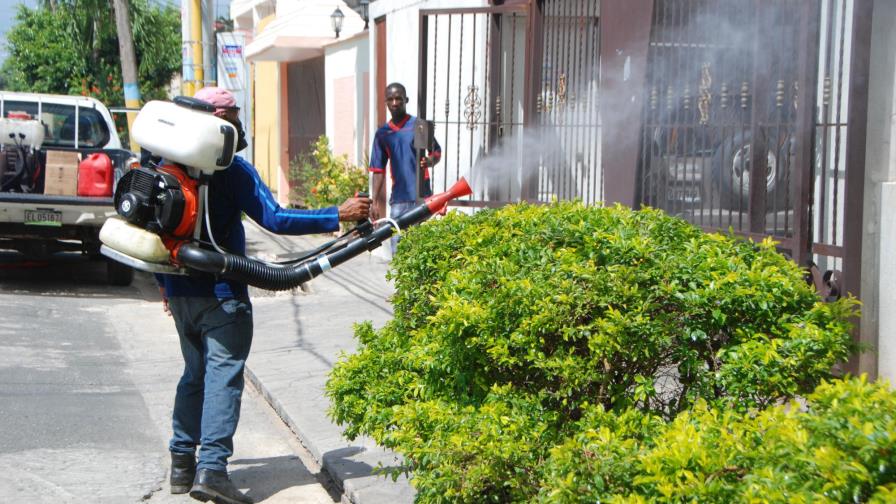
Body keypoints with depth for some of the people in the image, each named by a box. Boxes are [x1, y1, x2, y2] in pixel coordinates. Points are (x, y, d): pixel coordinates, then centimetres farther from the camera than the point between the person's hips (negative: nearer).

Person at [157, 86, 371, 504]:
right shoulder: (231, 169, -13)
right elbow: (274, 219, -20)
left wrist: (164, 282, 25)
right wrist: (337, 216, -17)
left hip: (180, 291, 7)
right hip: (220, 292, -7)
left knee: (195, 373, 19)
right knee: (223, 374, -6)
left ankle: (182, 462, 20)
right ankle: (211, 468, -16)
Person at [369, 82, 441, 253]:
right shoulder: (382, 133, 11)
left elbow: (437, 152, 6)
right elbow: (378, 170, 13)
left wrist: (429, 161, -18)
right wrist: (374, 202, 7)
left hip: (421, 196, -3)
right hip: (398, 199, 3)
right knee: (397, 246, 3)